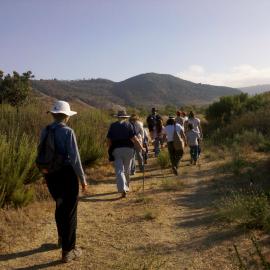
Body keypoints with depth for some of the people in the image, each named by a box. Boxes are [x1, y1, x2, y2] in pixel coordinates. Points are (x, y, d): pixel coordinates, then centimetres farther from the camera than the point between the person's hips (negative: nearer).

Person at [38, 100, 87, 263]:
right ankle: (68, 251, 16)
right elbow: (74, 158, -20)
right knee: (70, 211, 7)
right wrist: (83, 179, -11)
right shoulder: (68, 132, -17)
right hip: (67, 174, -6)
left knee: (60, 206, 27)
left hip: (50, 174, 7)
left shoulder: (45, 131, 2)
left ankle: (63, 239, 47)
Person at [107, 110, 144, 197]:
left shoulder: (112, 126, 7)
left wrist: (110, 150, 17)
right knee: (126, 170, 16)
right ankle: (126, 186, 30)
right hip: (128, 149, 1)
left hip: (116, 150, 0)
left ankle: (122, 189, -18)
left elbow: (109, 140, 4)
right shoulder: (129, 125, 3)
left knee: (119, 170, -4)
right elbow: (134, 138, -6)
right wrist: (141, 147, 0)